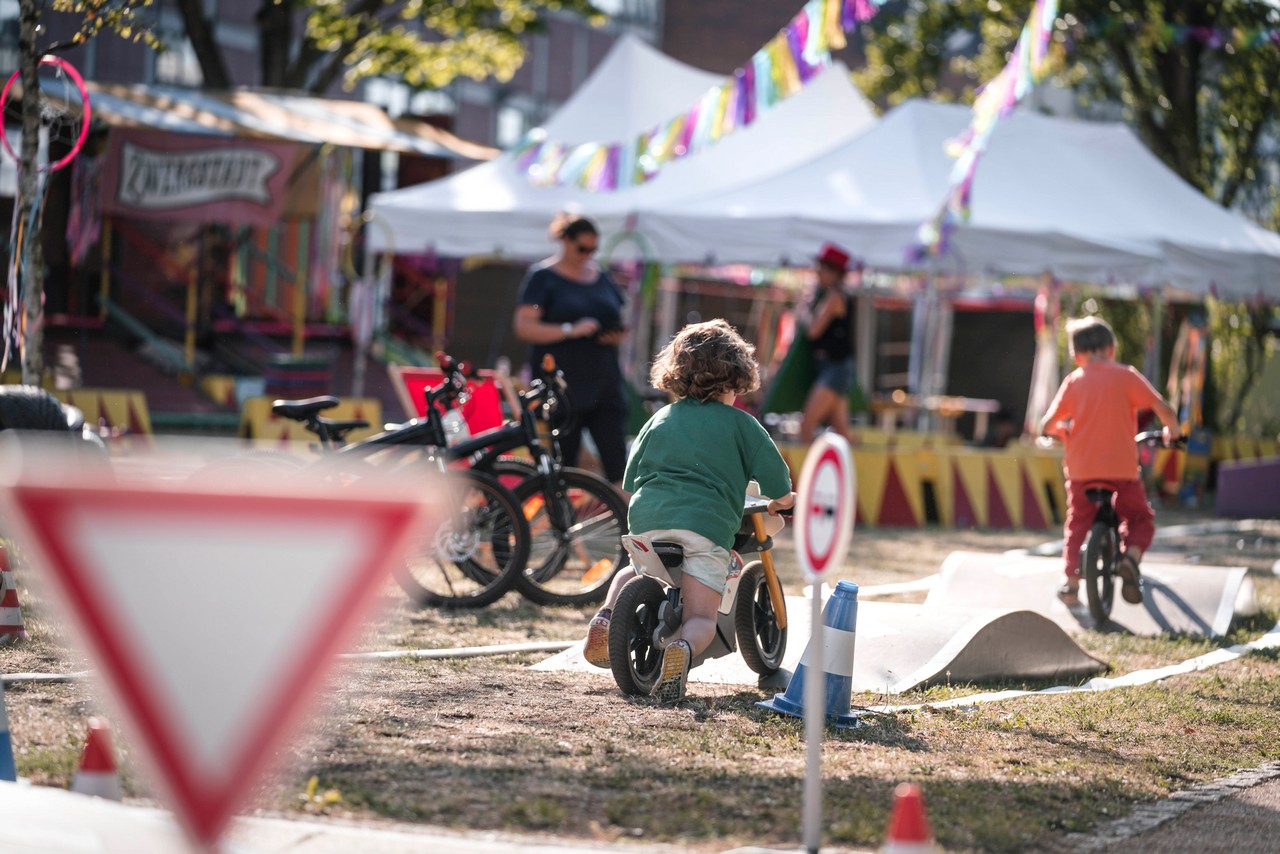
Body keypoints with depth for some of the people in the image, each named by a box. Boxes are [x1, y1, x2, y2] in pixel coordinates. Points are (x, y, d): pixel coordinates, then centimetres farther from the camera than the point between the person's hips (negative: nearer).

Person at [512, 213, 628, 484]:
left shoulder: (601, 277, 16)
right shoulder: (542, 277, -1)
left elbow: (620, 320, 24)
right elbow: (524, 327, -10)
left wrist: (620, 335, 0)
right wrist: (570, 330, -20)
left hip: (604, 387, 5)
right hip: (561, 388, -5)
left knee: (617, 464, -3)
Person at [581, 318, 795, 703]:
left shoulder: (660, 419, 22)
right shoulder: (741, 424, 10)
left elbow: (630, 480, 25)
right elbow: (778, 486, 4)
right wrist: (783, 501, 27)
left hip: (648, 517, 4)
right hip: (707, 523, -4)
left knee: (635, 570, 35)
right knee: (701, 618, 0)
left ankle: (607, 617, 8)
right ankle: (683, 647, -34)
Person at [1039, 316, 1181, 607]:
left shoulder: (1074, 381, 3)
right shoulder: (1127, 376, 0)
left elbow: (1047, 425, 1)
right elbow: (1163, 408, -7)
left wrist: (1063, 430, 24)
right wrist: (1172, 430, 14)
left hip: (1081, 469, 1)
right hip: (1123, 467, -1)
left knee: (1077, 522, 20)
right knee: (1140, 519, 17)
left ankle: (1071, 583, 13)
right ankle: (1131, 557, -11)